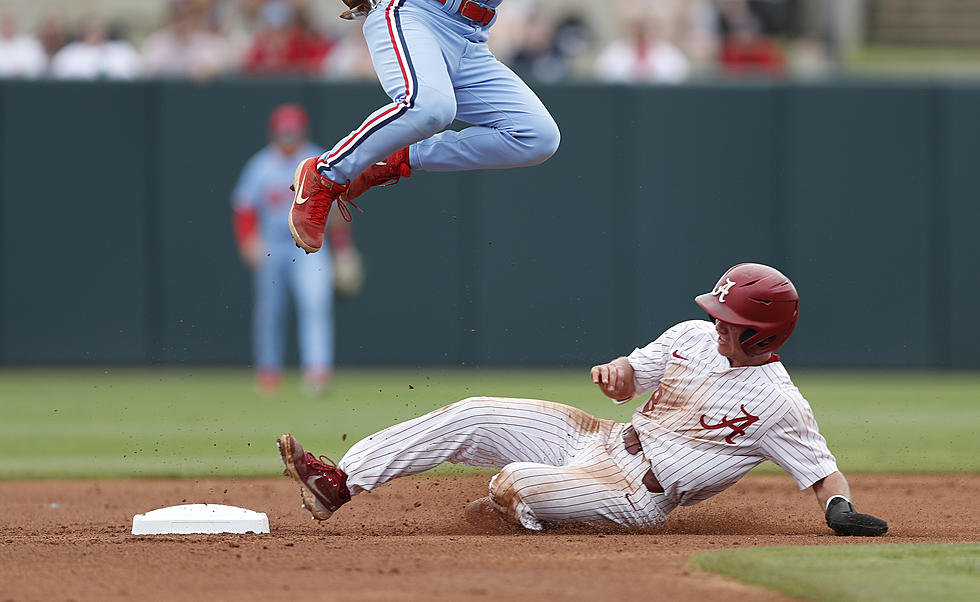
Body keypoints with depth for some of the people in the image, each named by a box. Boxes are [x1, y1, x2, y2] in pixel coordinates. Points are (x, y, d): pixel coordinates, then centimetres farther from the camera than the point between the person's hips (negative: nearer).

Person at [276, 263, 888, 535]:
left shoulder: (780, 406, -16)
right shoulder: (693, 337, 4)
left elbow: (826, 472, -15)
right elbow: (629, 377, 13)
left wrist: (842, 511, -37)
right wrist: (618, 372, -11)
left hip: (639, 495, -7)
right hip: (601, 440, 7)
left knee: (515, 483, -34)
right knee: (472, 417, -5)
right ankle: (338, 484, -6)